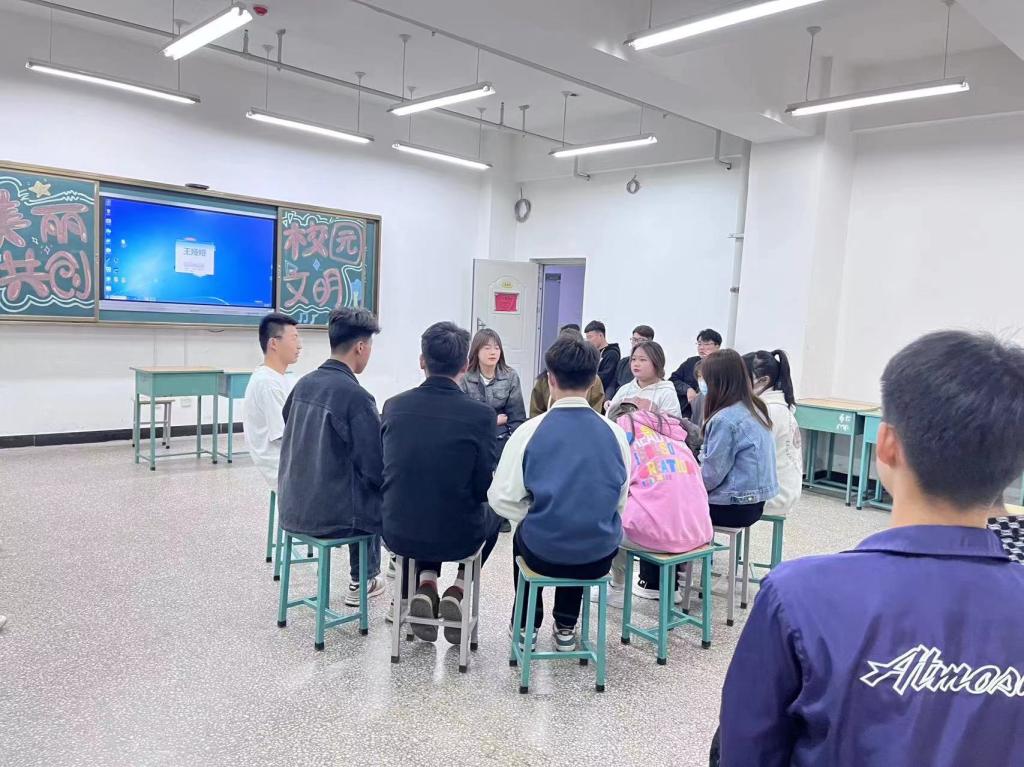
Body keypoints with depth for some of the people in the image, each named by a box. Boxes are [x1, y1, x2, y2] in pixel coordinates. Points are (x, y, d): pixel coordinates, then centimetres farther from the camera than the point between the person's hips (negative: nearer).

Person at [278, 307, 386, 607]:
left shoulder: (304, 384, 1)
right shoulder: (356, 396, -20)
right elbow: (376, 470, -19)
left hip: (293, 506, 7)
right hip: (332, 514, -7)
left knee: (365, 493, 29)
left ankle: (364, 579, 41)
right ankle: (364, 581, 34)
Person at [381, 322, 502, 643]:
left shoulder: (393, 406, -6)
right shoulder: (480, 414, -15)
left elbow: (385, 471, 7)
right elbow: (484, 488, -8)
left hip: (398, 532, 3)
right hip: (456, 537, -2)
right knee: (493, 512, 31)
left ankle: (425, 582, 18)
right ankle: (457, 590, 18)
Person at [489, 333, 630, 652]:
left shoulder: (530, 431, -12)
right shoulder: (614, 432, -5)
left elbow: (502, 498, -8)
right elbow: (620, 500, 6)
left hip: (544, 553, -2)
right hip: (601, 556, 2)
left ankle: (526, 625, 42)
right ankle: (565, 628, 41)